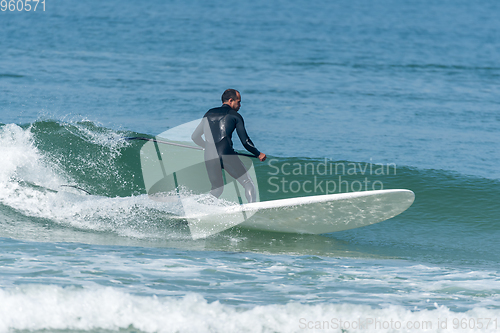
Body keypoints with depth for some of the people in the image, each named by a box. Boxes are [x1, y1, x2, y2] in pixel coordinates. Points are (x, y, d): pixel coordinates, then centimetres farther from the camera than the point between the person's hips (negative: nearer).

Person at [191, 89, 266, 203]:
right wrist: (259, 154, 22)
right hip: (227, 155, -5)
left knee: (217, 190, 22)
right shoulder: (235, 116, 10)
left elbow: (195, 137, 29)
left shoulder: (209, 114, 23)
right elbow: (245, 142, 7)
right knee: (249, 185, 5)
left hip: (209, 157, 5)